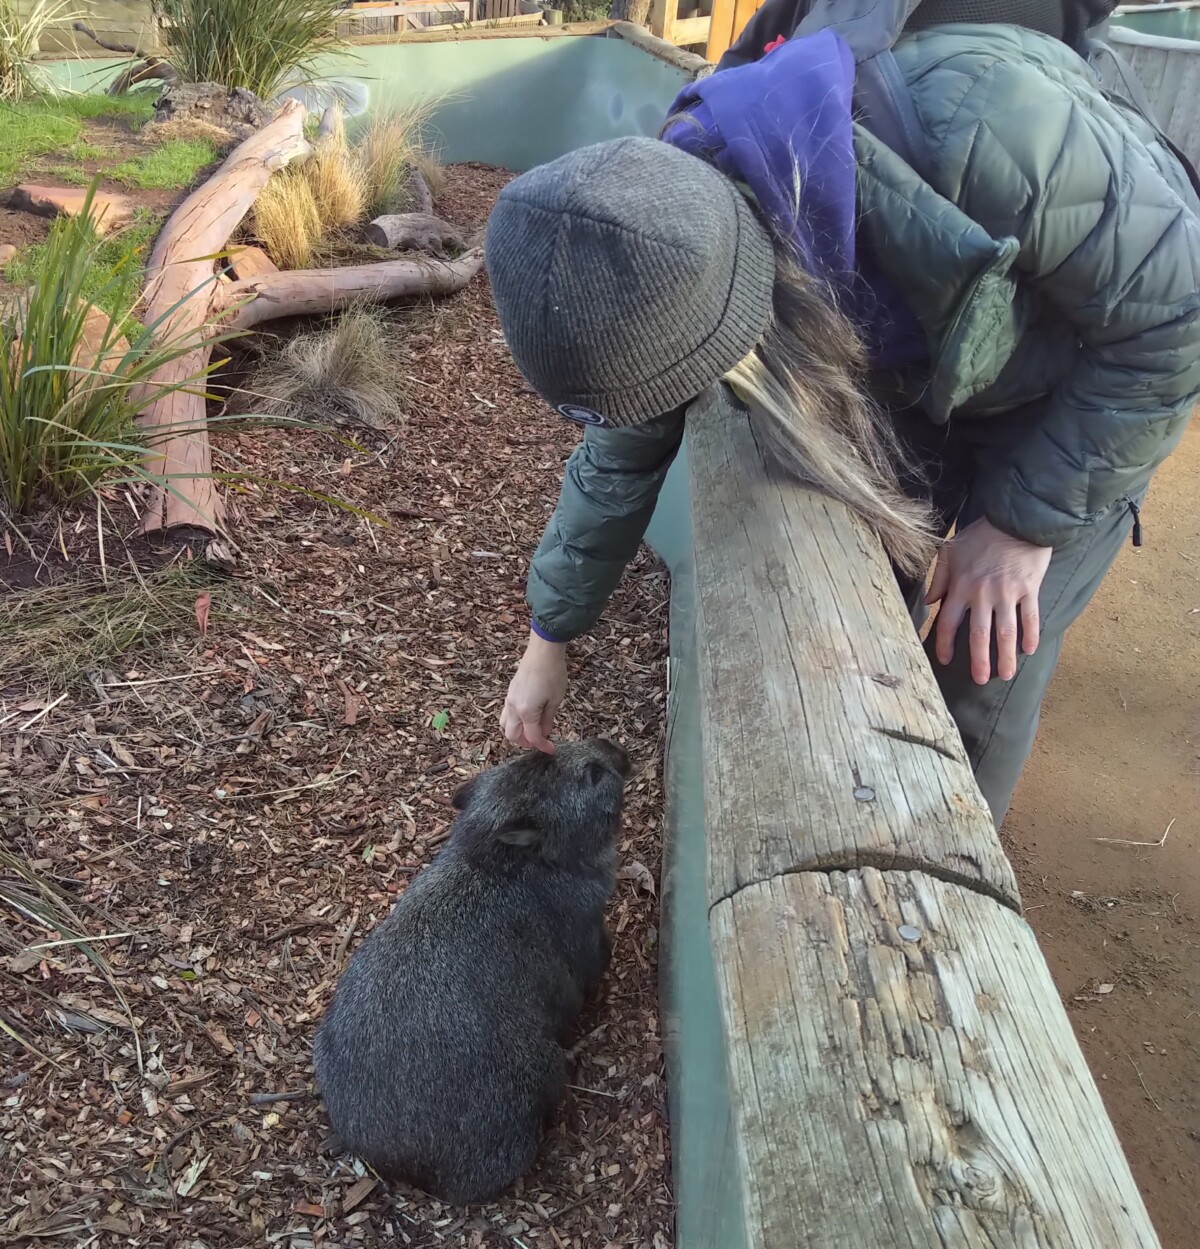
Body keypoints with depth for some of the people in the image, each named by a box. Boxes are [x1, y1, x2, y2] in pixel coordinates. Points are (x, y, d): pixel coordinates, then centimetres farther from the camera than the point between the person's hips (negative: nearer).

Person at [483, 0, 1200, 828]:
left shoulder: (969, 125, -43)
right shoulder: (668, 253, -24)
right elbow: (620, 452, -7)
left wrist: (1028, 517, -23)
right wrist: (549, 642, 3)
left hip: (1097, 375, -4)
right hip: (917, 366, 4)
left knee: (985, 667, -4)